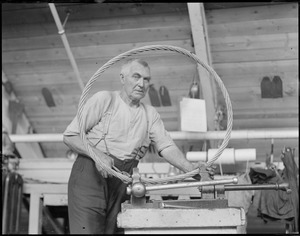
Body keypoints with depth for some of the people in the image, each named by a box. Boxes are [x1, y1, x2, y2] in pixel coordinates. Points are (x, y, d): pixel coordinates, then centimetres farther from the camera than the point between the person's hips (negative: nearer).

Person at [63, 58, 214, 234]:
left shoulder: (151, 114, 15)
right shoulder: (104, 99, 0)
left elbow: (166, 146, 4)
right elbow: (70, 136, -3)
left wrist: (189, 167, -14)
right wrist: (98, 155, -18)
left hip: (123, 183, 4)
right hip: (90, 175, -4)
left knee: (114, 230, 1)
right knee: (87, 230, -12)